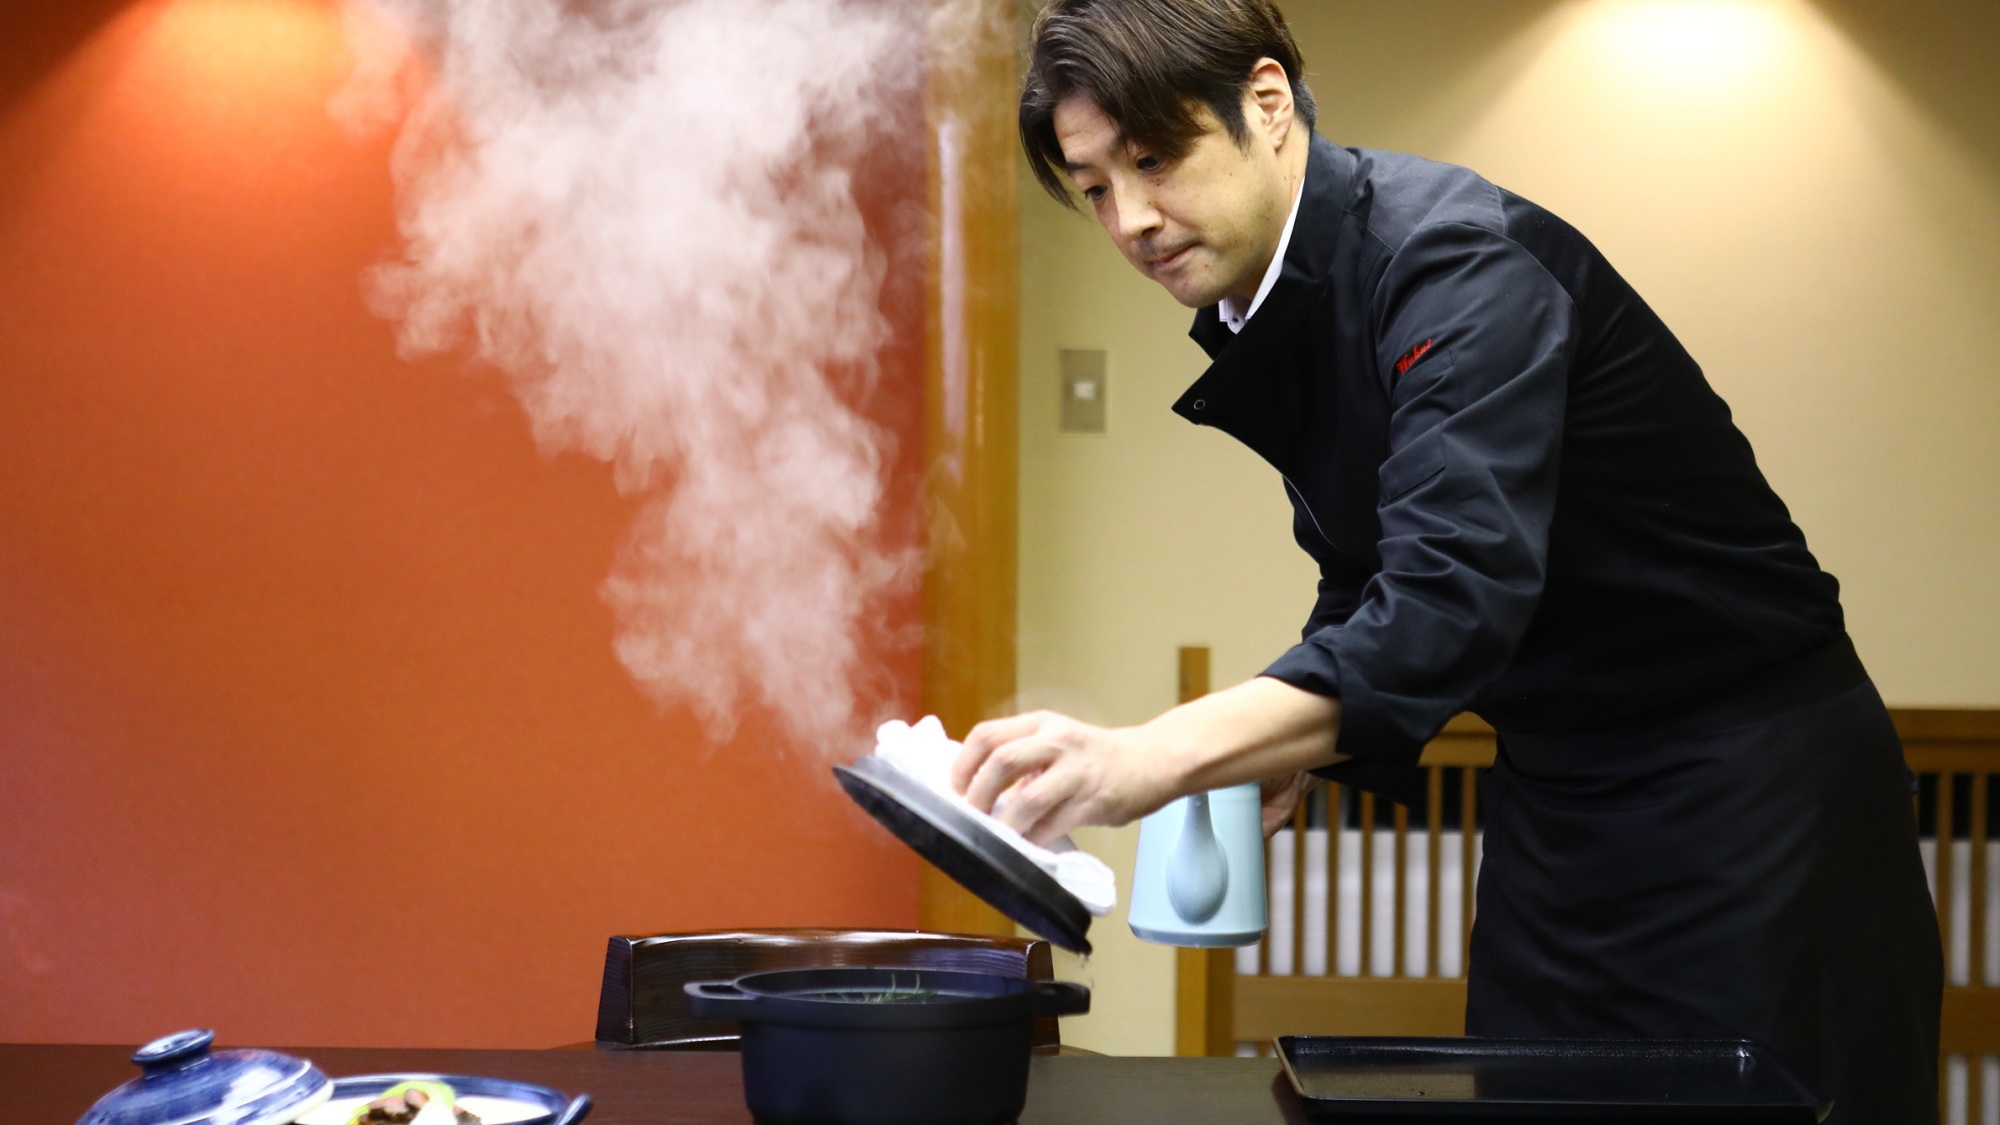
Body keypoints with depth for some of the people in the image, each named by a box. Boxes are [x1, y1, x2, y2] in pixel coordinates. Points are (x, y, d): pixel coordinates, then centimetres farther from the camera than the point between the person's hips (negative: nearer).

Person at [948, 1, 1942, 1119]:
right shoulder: (1265, 330, 4)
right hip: (1558, 801, 8)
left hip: (1744, 799, -8)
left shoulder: (1461, 261, -23)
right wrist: (1291, 750, -2)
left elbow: (1459, 590, -37)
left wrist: (1157, 759, -46)